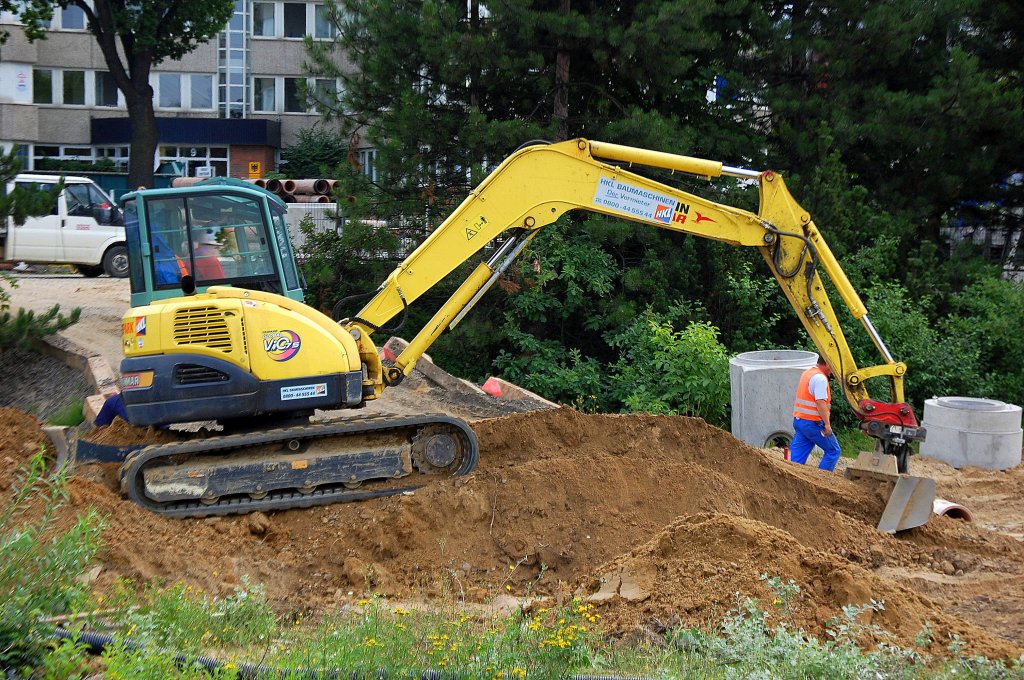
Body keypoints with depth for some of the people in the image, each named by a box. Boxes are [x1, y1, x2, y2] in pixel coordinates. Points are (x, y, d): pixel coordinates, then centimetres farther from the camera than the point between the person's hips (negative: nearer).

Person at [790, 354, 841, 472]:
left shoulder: (807, 373, 16)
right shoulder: (820, 378, -15)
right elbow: (820, 402, -23)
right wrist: (827, 424, -23)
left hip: (799, 419, 9)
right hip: (813, 423, -9)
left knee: (797, 456, 7)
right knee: (833, 451, 2)